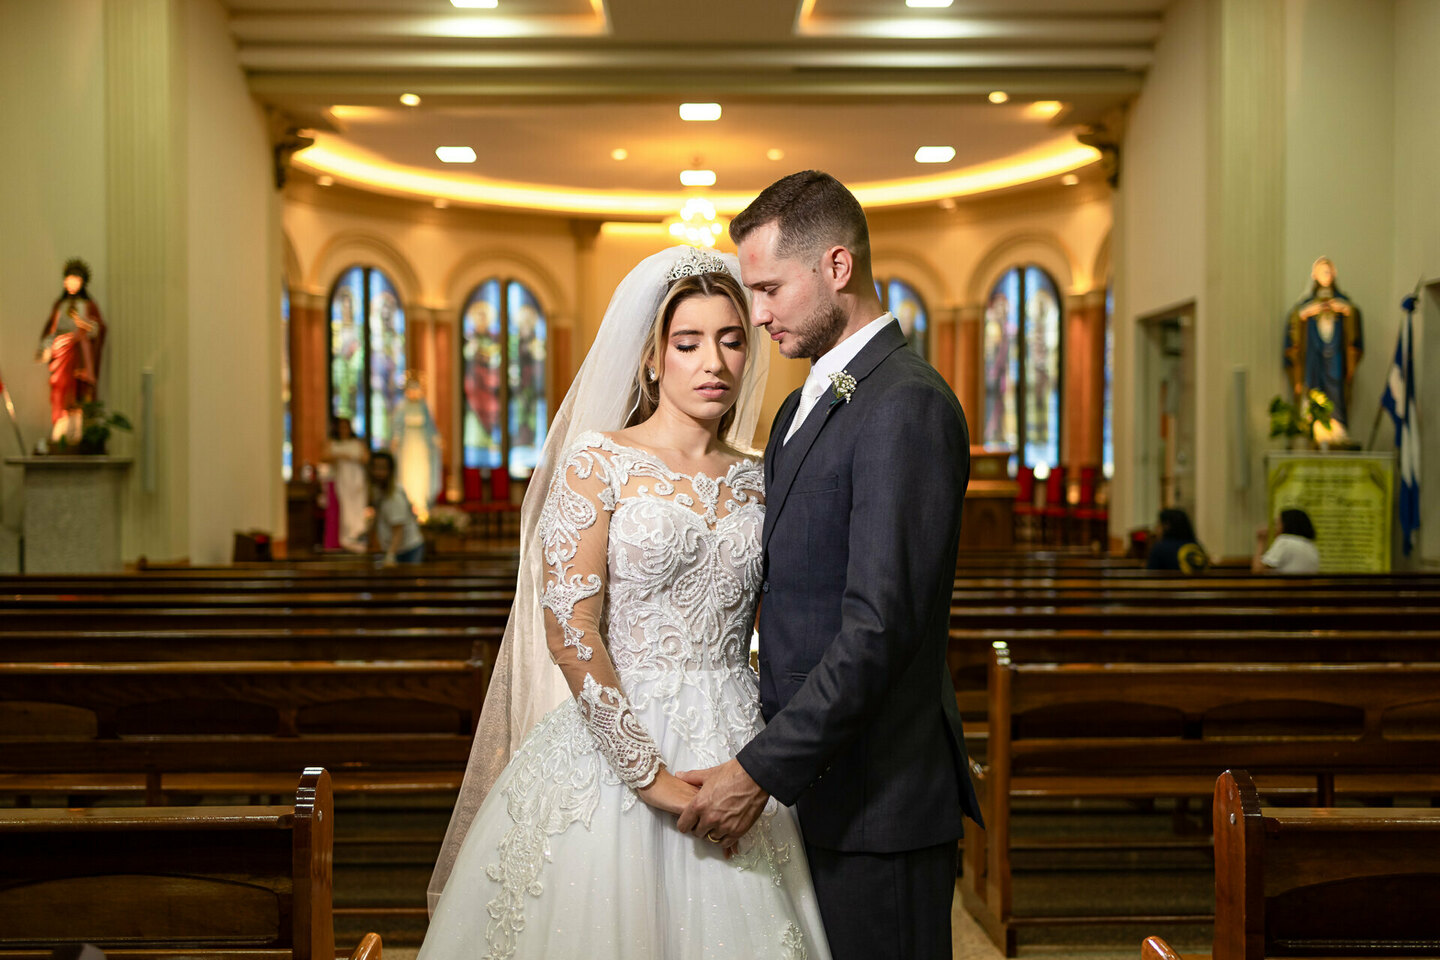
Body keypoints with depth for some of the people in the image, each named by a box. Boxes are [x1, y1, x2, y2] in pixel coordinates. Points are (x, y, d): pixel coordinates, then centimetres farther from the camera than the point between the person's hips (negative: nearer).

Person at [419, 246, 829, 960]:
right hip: (616, 735, -4)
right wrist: (652, 775, -14)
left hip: (734, 745, 4)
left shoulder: (756, 480, 9)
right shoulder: (599, 461, -5)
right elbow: (568, 631, -12)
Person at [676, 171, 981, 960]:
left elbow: (881, 625, -23)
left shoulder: (908, 406, -16)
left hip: (875, 804, -9)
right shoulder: (803, 407, 16)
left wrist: (763, 770, -22)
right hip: (809, 785, 9)